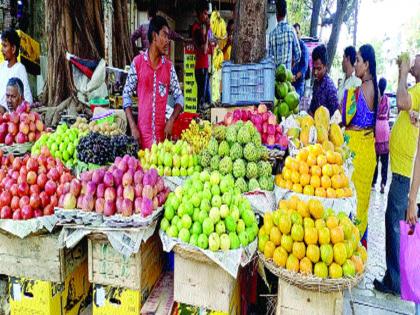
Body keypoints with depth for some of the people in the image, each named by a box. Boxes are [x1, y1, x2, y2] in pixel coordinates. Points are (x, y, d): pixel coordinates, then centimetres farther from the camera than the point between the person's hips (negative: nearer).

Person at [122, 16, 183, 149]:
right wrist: (133, 127, -7)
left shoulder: (169, 66, 6)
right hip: (142, 133, -2)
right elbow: (126, 95, 1)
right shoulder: (137, 62, -1)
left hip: (162, 133, 2)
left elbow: (179, 96, 7)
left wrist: (171, 121, -9)